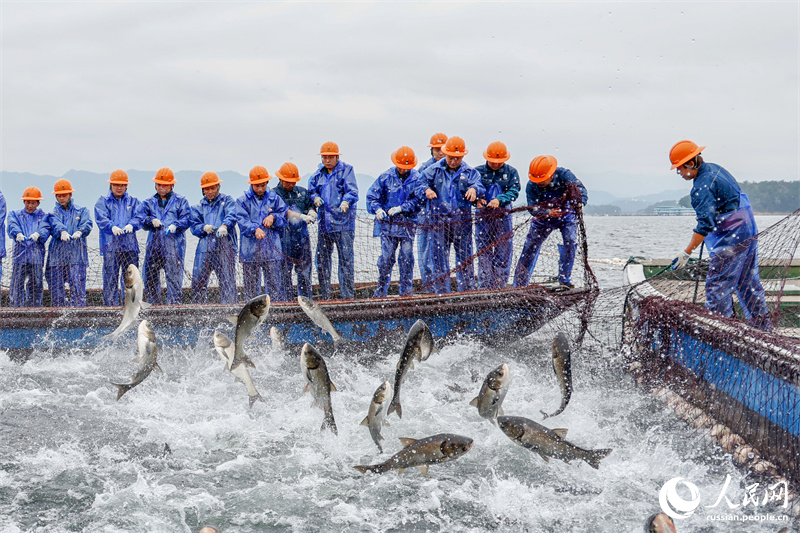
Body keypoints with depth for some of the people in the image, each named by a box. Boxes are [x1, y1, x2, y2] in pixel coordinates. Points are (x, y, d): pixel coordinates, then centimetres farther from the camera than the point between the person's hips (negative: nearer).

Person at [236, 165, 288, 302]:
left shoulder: (274, 198, 11)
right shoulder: (243, 201, 5)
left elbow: (284, 217, 12)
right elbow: (242, 221, -7)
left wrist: (273, 217, -9)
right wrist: (255, 229, -25)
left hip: (271, 249, 1)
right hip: (250, 250, 0)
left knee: (274, 283, -2)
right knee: (251, 284, 3)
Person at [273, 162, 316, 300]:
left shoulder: (302, 192, 12)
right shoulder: (274, 194, -4)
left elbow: (311, 205, 15)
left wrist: (312, 212, -10)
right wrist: (302, 217, -30)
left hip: (302, 236, 4)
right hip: (284, 238, -4)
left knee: (305, 269, 8)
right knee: (284, 271, -1)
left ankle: (305, 299, 16)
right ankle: (287, 300, 6)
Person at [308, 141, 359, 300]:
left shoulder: (346, 170, -1)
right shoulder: (318, 174, 15)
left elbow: (352, 191, -11)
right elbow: (312, 190, 22)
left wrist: (346, 201, -31)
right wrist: (316, 198, -1)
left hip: (343, 221, -5)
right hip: (324, 220, 6)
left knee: (346, 258, -6)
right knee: (322, 258, 8)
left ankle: (348, 295, 0)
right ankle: (325, 295, 18)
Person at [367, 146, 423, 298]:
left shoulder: (416, 179, 2)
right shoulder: (386, 177, 5)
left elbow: (418, 200, -4)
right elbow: (372, 196, 7)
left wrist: (400, 208, -14)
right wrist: (378, 209, -10)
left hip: (407, 224, 0)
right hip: (387, 224, 0)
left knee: (406, 258, 2)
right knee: (386, 257, -2)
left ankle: (406, 291, 12)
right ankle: (380, 291, 6)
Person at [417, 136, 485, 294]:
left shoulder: (470, 172, 6)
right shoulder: (433, 170, 6)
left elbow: (479, 186, -7)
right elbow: (420, 185, 5)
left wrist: (474, 189, -32)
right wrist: (426, 190, -19)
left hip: (462, 221, 0)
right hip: (439, 220, 0)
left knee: (465, 257, 4)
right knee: (439, 256, 2)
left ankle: (468, 290, 16)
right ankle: (441, 291, 11)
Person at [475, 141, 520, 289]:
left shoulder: (511, 172, 5)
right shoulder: (478, 171, 6)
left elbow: (514, 191, -6)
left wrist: (499, 200, -24)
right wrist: (477, 199, -21)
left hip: (503, 216, 0)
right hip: (483, 216, 0)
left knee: (504, 251, 1)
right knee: (483, 251, 0)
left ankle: (499, 286, 10)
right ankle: (484, 287, 6)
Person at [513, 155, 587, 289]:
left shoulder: (564, 174, -28)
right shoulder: (531, 187, -25)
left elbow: (581, 189, -35)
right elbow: (533, 208, -29)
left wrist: (579, 202, -58)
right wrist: (548, 213, -49)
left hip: (567, 214, -1)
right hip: (544, 218, 1)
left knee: (570, 241, -22)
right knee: (530, 246, 0)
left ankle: (565, 279, -6)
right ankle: (519, 284, 12)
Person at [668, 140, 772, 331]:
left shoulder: (702, 186, -21)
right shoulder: (714, 169, 9)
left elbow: (705, 224, -27)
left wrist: (686, 253, -27)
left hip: (730, 239, -10)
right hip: (749, 232, 10)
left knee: (717, 286, -7)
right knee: (748, 282, 18)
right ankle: (763, 327, 26)